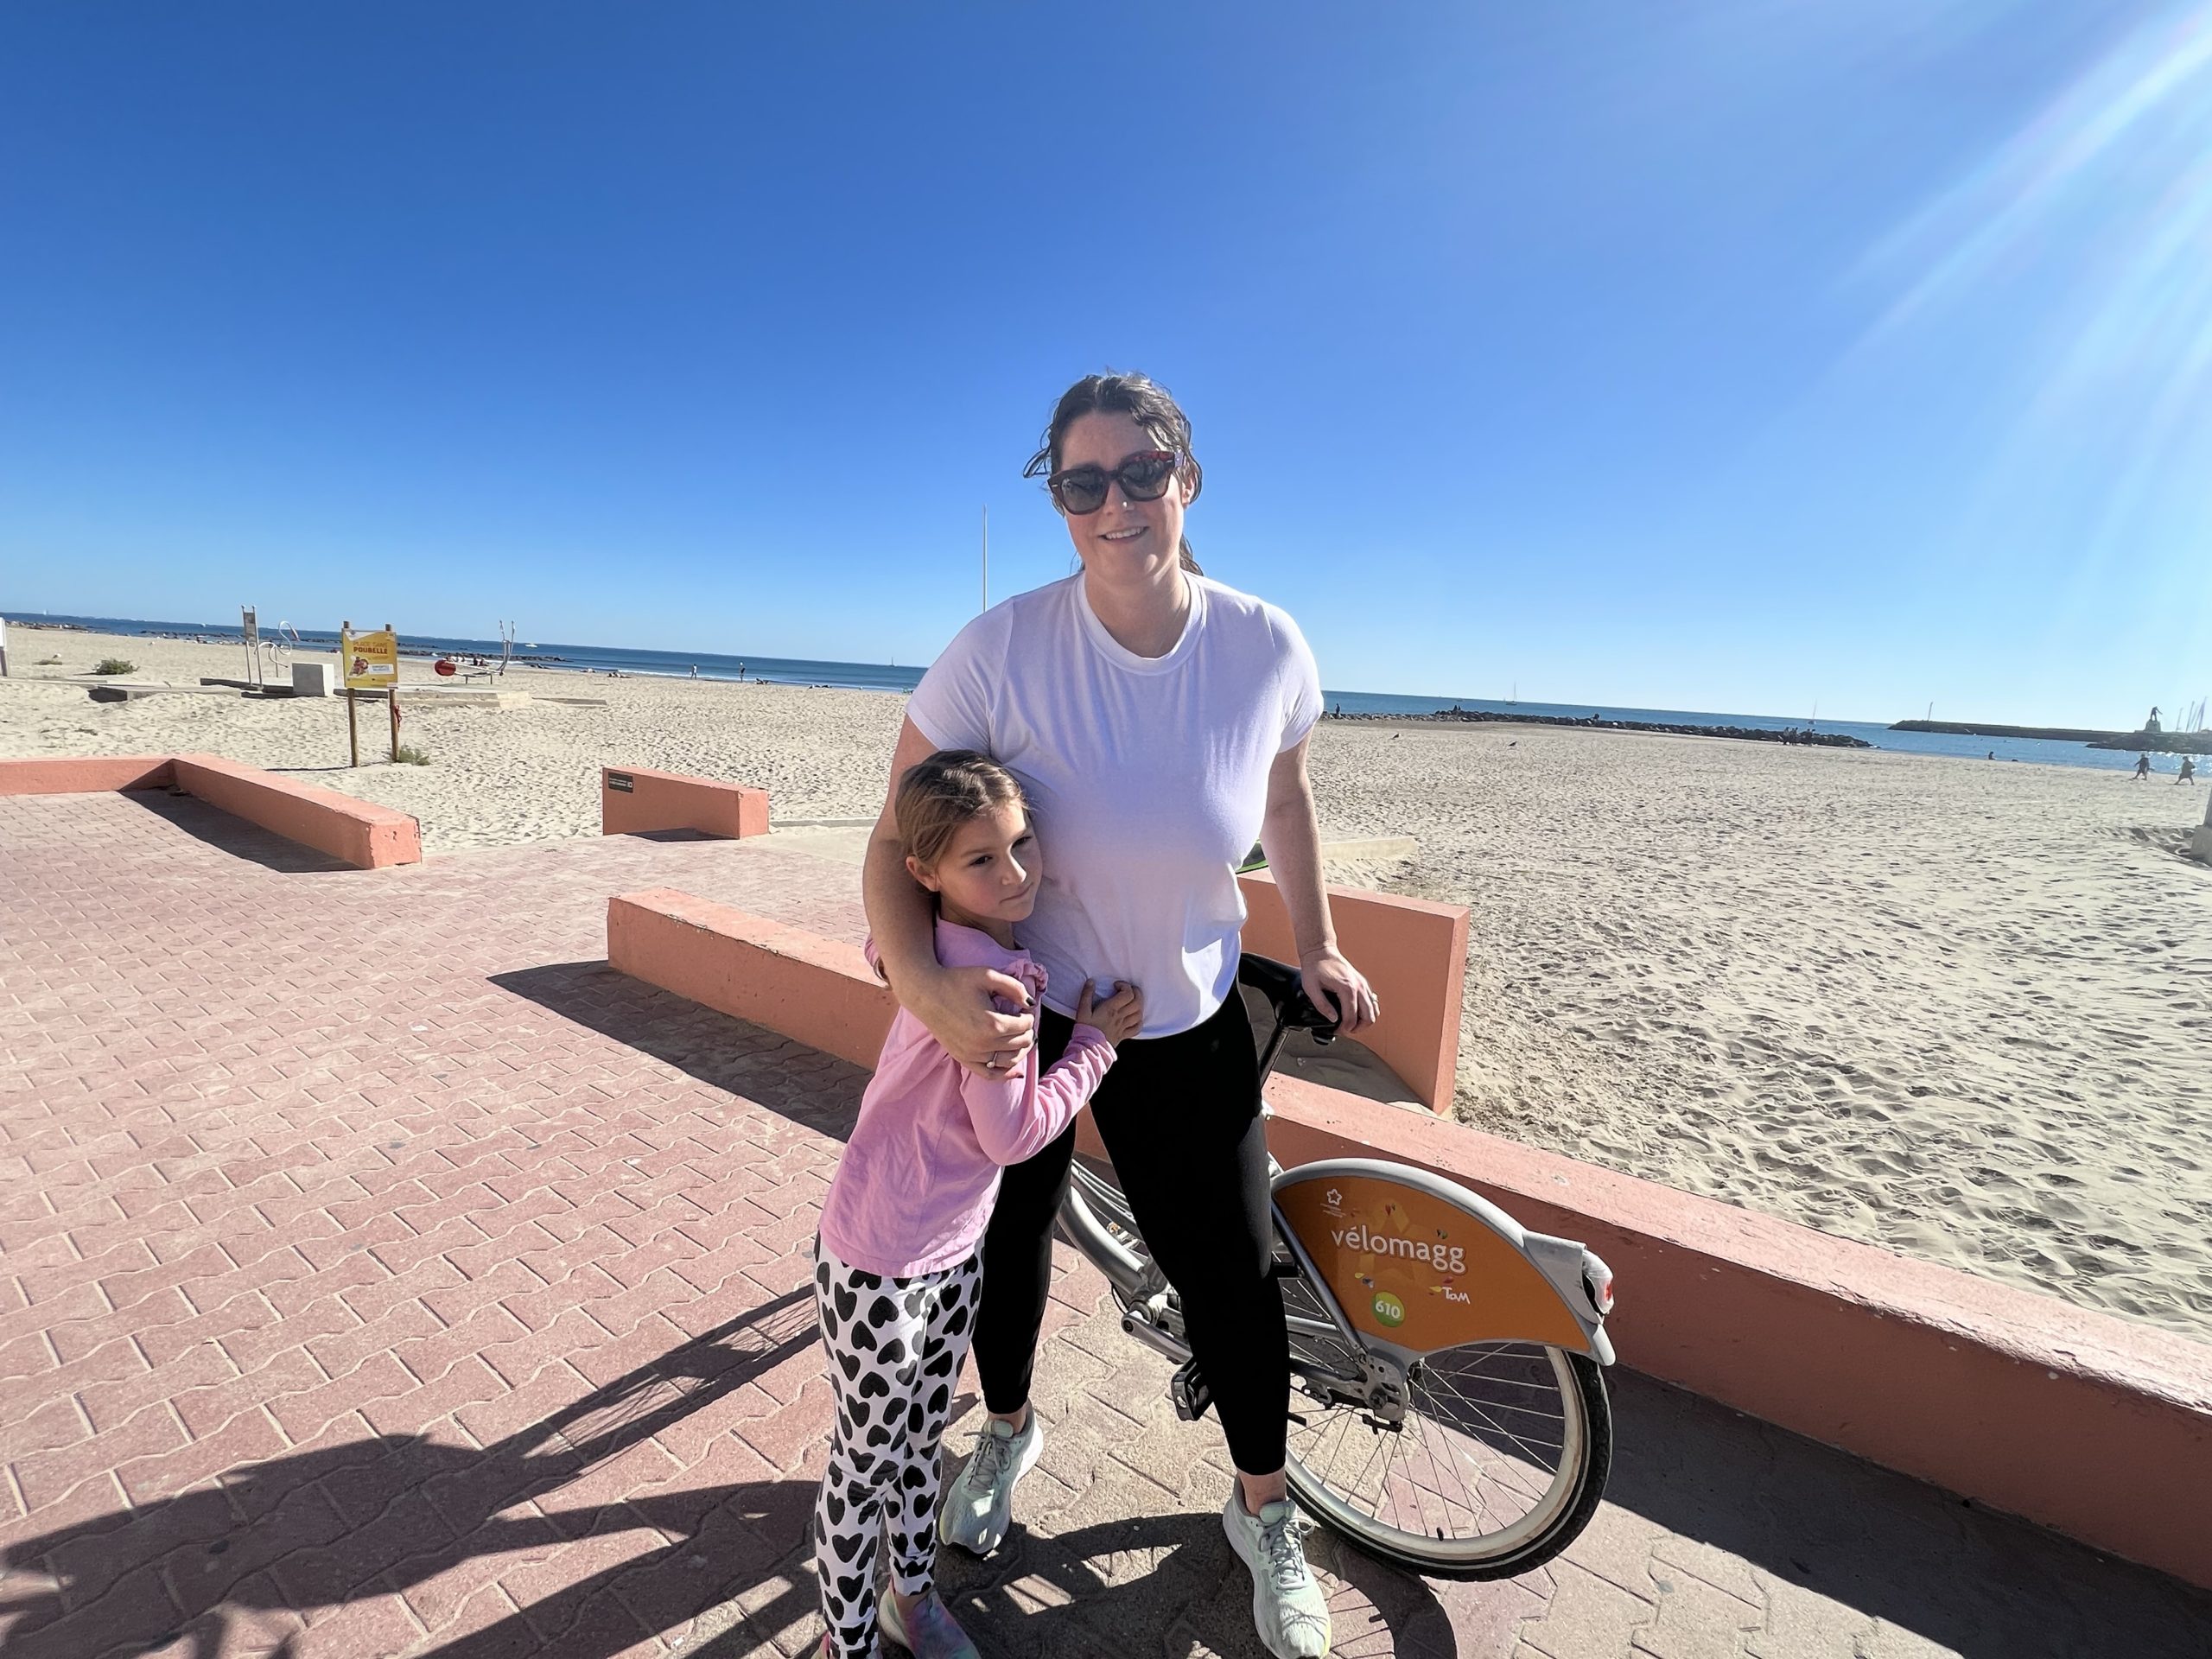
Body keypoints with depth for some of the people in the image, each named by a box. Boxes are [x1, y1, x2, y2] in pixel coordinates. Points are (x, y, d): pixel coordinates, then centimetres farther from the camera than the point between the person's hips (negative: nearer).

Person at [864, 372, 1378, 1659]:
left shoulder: (1267, 648, -15)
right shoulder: (1003, 650, -23)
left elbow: (1286, 797, 4)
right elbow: (899, 839, -18)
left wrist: (1317, 946, 7)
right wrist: (923, 981, -34)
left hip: (1187, 1025, 1)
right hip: (1018, 1009, 0)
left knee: (1233, 1273, 10)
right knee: (1012, 1235, 20)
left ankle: (1265, 1516, 44)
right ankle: (1009, 1430, 56)